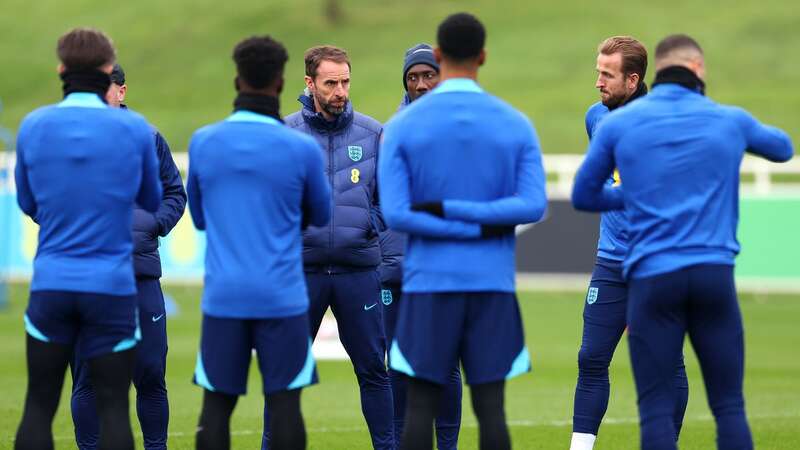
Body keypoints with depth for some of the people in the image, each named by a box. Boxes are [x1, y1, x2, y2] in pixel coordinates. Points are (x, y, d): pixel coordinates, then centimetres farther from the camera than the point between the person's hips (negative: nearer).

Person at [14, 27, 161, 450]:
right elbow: (152, 201, 10)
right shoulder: (133, 128, -4)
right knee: (113, 408, 3)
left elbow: (28, 203, 10)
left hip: (51, 283, 1)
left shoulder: (33, 126, -2)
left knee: (39, 406, 6)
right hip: (113, 285, -1)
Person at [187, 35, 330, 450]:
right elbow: (320, 216, 12)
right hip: (282, 296, -2)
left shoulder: (202, 143, 0)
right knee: (284, 402, 2)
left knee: (217, 404, 5)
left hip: (223, 295, 2)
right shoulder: (302, 149, -6)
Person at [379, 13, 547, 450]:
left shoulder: (402, 126, -1)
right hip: (493, 284, 1)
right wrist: (471, 218, -7)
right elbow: (533, 205, -6)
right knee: (490, 404, 1)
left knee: (421, 404, 3)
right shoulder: (516, 125, 4)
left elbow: (395, 213, -10)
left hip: (428, 285, -1)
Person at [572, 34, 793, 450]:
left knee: (656, 410, 0)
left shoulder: (618, 123, 5)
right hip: (714, 272, 1)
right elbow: (782, 148, 29)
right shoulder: (729, 120, 8)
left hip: (652, 276, -1)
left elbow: (583, 196, 16)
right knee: (729, 407, 5)